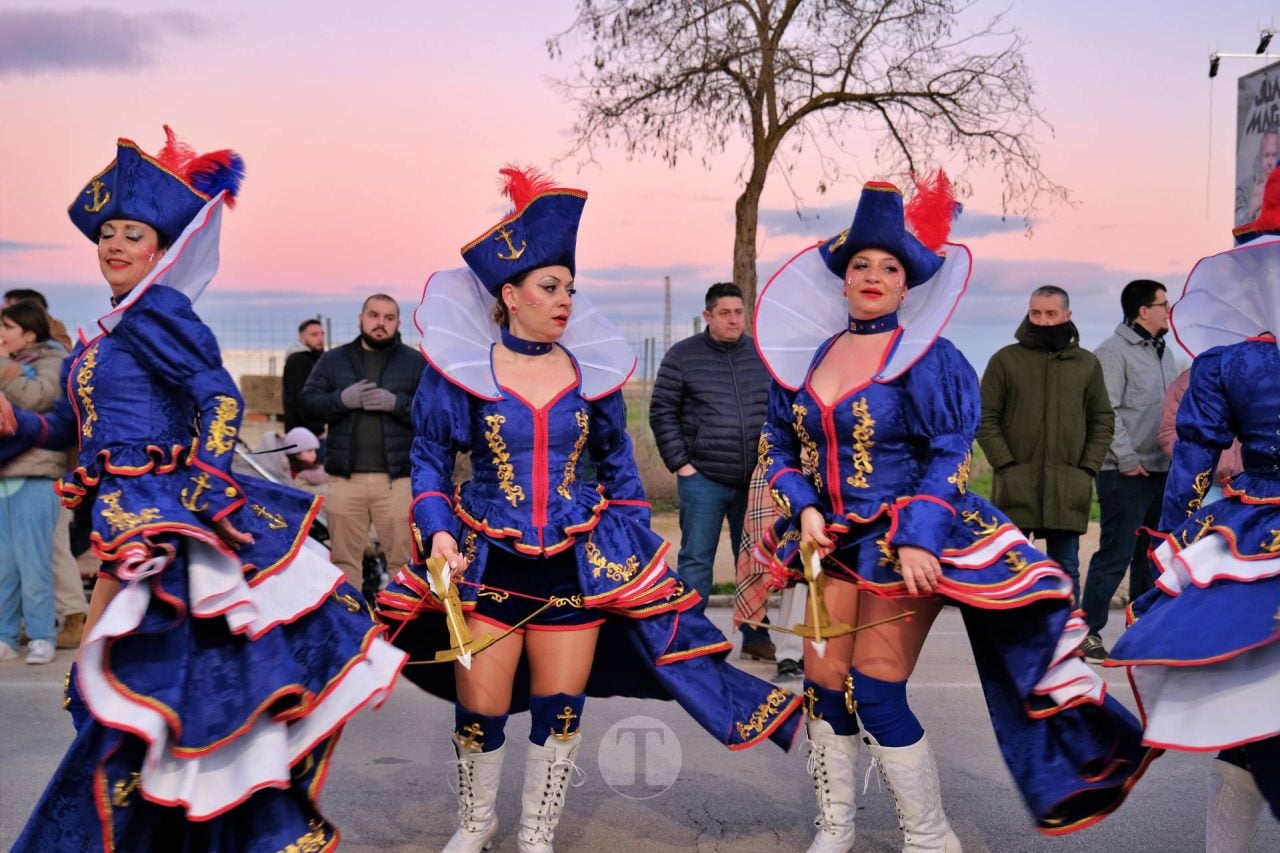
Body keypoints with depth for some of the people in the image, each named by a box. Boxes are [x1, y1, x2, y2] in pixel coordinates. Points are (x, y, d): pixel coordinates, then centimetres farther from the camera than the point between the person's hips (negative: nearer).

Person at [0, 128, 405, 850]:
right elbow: (91, 424, 21)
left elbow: (220, 398, -18)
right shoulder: (111, 330, 17)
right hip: (125, 515, 9)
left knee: (131, 679, -4)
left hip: (159, 514, -9)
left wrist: (203, 494, -24)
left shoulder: (155, 311, -9)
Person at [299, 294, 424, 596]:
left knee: (403, 557, 1)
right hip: (344, 477, 2)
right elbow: (308, 402, 3)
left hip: (397, 478, -2)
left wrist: (397, 403, -17)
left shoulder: (416, 363, 6)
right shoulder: (333, 360, 12)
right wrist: (342, 400, -15)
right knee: (344, 557, 9)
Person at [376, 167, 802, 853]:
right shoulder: (459, 368, -4)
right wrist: (438, 531, -13)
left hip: (578, 565, 2)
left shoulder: (591, 370, 3)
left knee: (560, 711, 7)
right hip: (488, 562, -2)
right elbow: (429, 458, 2)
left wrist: (634, 553, 8)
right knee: (480, 711, 5)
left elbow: (618, 467, 11)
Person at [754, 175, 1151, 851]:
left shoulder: (928, 358, -7)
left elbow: (951, 455, -11)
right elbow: (777, 444, 11)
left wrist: (918, 539, -20)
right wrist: (803, 509, -5)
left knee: (876, 694, -4)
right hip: (835, 541, 5)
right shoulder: (809, 358, 6)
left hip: (904, 545, -5)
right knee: (824, 686, 6)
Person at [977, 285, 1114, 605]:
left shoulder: (1087, 363, 10)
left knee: (1066, 570, 8)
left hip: (1068, 490, 2)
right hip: (1015, 488, -2)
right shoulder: (1005, 360, 2)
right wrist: (1006, 465, -10)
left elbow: (1103, 421, 12)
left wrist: (1087, 469, 0)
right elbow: (985, 420, 0)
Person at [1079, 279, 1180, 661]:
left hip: (1163, 471, 8)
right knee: (1116, 554, -7)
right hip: (1126, 473, -8)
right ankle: (1088, 631, 1)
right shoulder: (1113, 352, -10)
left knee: (1152, 554, 13)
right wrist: (1126, 458, -19)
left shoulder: (1164, 352, 15)